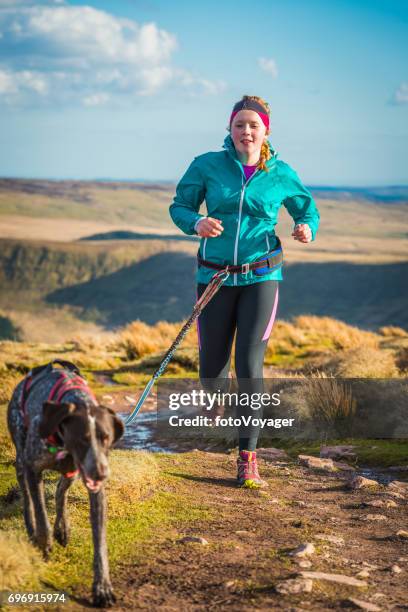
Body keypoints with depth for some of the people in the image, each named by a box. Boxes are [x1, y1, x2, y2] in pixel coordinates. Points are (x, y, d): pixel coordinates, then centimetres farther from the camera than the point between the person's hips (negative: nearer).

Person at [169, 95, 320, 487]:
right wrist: (197, 223, -19)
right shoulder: (207, 165, -2)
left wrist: (306, 229, -9)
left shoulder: (281, 175, 0)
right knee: (211, 370, 8)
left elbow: (307, 209, 14)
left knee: (249, 365, -12)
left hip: (261, 278, -1)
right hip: (215, 277, 1)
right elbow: (179, 206, 4)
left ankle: (248, 458, -4)